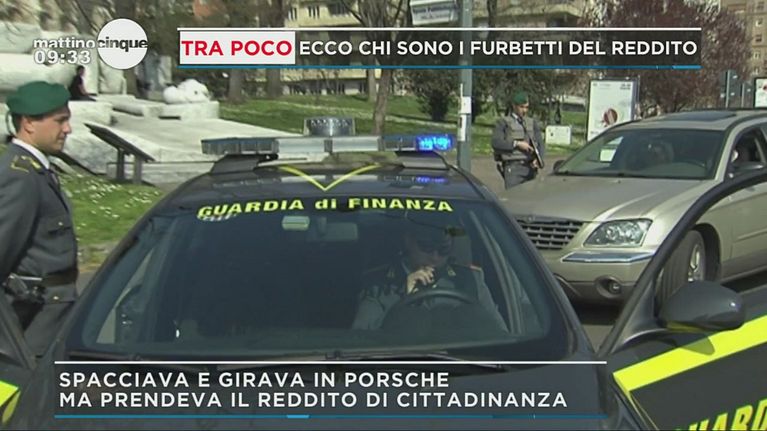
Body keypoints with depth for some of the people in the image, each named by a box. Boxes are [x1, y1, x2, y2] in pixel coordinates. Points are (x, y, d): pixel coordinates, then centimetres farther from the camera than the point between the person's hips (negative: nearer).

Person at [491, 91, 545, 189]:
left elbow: (540, 144, 11)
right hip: (512, 167, -4)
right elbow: (496, 142, -8)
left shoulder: (532, 123, 18)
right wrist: (517, 144, -14)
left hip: (530, 167, 4)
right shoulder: (503, 122, 5)